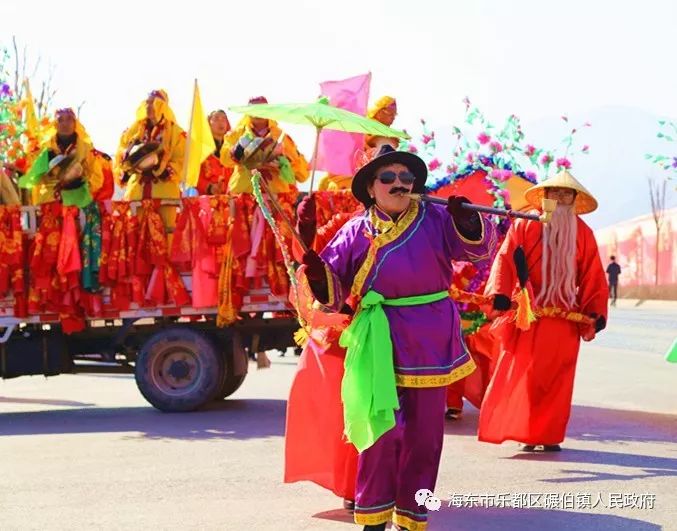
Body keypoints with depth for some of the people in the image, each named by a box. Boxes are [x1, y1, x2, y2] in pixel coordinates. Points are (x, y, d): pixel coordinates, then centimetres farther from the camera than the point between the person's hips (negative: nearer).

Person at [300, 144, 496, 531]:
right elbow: (334, 291, 4)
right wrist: (318, 276, -18)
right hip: (381, 343, -1)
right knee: (383, 429, -5)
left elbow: (478, 245, -3)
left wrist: (466, 220, -22)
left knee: (425, 433, 6)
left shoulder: (435, 219, 4)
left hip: (430, 342, 1)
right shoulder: (357, 231, 4)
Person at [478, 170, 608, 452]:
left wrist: (595, 315, -1)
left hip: (564, 320, 2)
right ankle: (525, 432, 2)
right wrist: (499, 294, -22)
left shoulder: (583, 234, 10)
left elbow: (593, 277, 7)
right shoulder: (524, 225, 2)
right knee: (520, 375, -4)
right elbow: (505, 260, -8)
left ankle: (548, 434, 10)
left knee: (556, 380, 3)